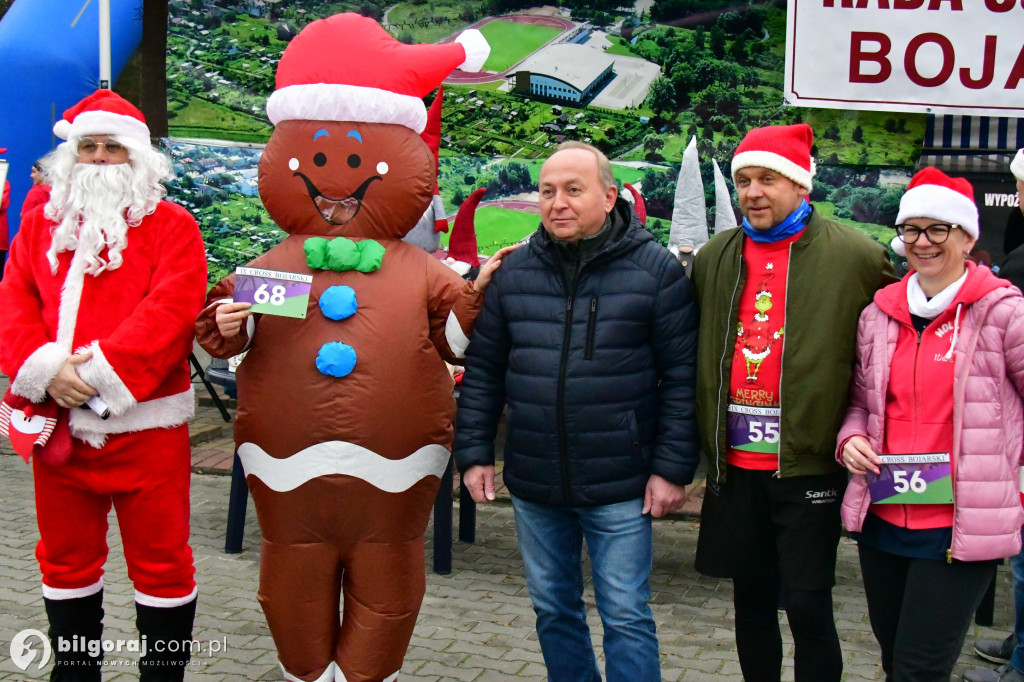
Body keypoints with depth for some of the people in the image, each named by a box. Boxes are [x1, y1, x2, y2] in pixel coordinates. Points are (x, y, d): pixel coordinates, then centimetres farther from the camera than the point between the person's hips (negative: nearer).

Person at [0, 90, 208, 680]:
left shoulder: (171, 226, -2)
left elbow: (169, 311, -15)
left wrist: (100, 371, -22)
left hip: (145, 421, -4)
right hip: (58, 420, 5)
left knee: (161, 560, 3)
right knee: (66, 559, 16)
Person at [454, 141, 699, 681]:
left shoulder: (655, 270, -5)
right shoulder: (513, 272, 5)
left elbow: (681, 377, -6)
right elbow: (483, 370, 9)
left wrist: (672, 468, -9)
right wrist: (474, 452, 4)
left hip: (619, 486, -4)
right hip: (533, 484, 4)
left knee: (626, 617, 2)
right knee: (553, 610, 16)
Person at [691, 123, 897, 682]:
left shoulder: (857, 257, -6)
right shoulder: (712, 259, 8)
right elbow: (693, 353, 17)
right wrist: (705, 438, 13)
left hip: (809, 466, -4)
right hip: (735, 466, 5)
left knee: (807, 605, -1)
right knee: (751, 598, 15)